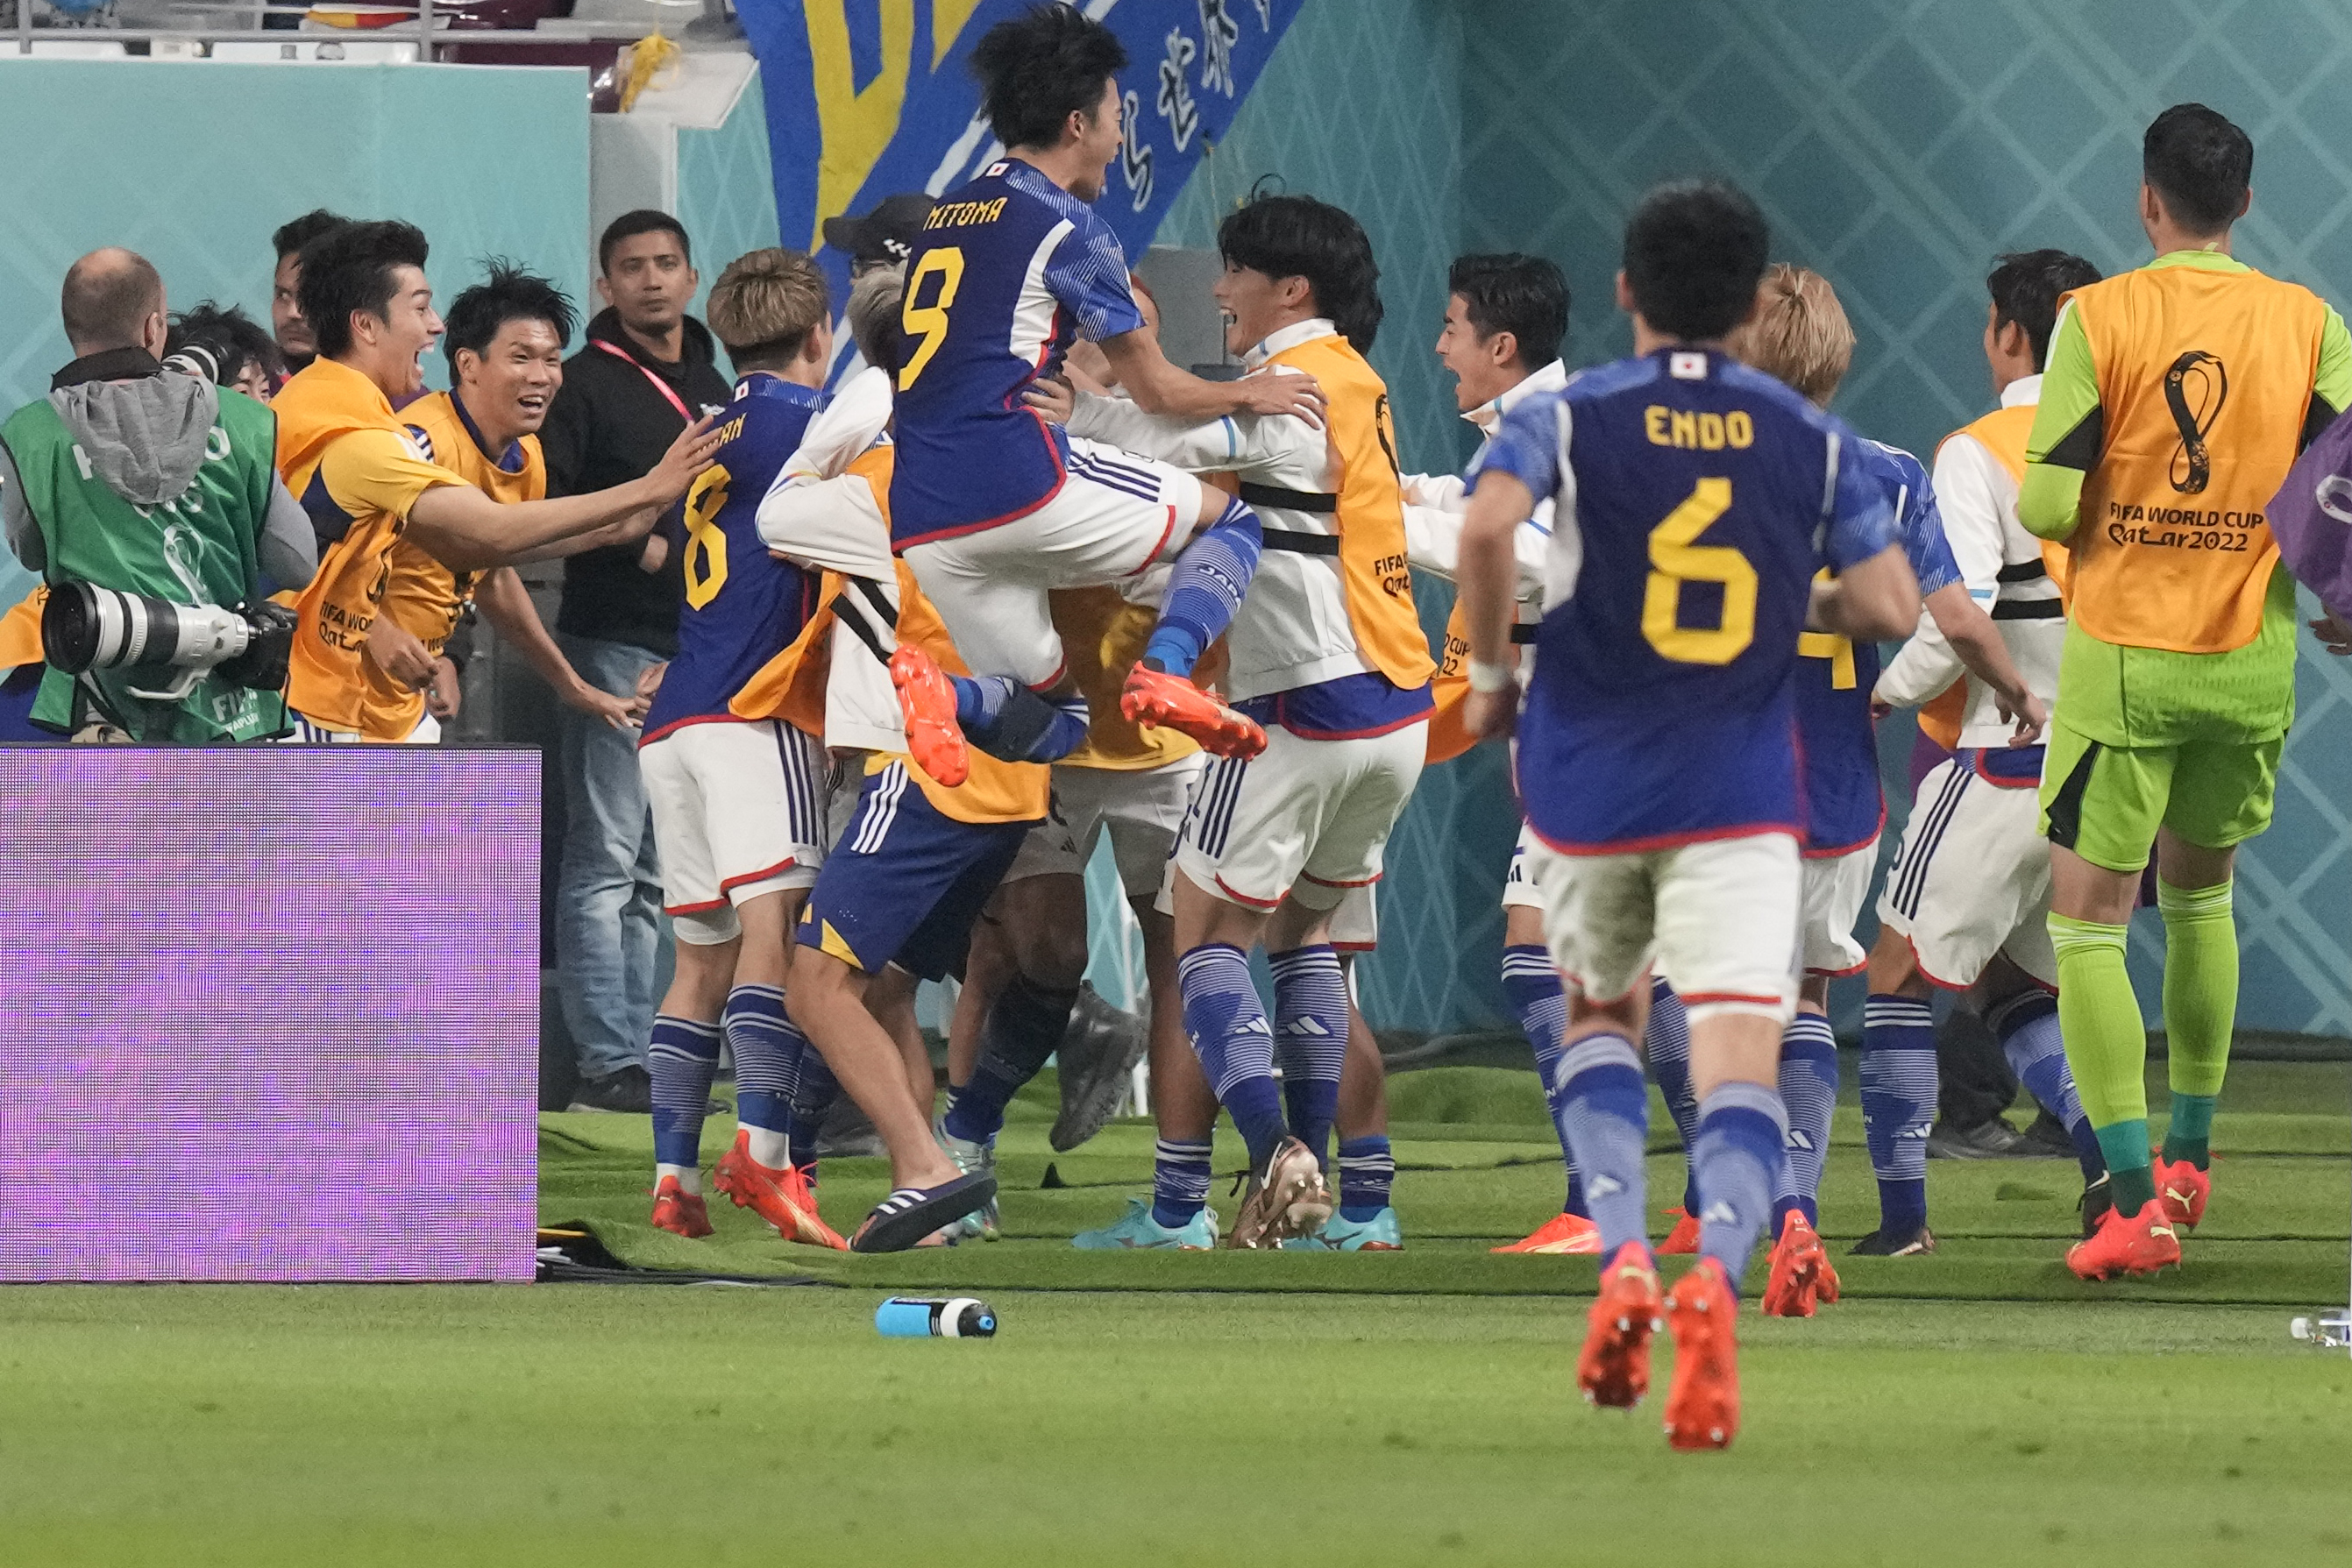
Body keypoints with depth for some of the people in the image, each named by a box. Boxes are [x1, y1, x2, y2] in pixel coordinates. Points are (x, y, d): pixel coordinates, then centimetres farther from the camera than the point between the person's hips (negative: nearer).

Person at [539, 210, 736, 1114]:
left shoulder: (712, 388, 18)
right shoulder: (587, 384, -4)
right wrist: (633, 541, -19)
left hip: (701, 651, 7)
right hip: (614, 647, -7)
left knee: (657, 873, 10)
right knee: (607, 860, -8)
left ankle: (643, 1056, 13)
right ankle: (608, 1063, -9)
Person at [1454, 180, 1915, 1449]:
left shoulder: (1565, 419, -1)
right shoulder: (1811, 440, 4)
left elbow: (1487, 524, -21)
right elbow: (1891, 604, -1)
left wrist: (1490, 669, -6)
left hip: (1587, 784, 0)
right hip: (1741, 800, 0)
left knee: (1598, 1016, 24)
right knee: (1738, 1069, -7)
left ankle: (1621, 1257, 1)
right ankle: (1716, 1269, -38)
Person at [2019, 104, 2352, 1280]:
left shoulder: (2097, 319, -9)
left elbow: (2048, 505, -12)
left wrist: (2032, 500, 11)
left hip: (2123, 659, -4)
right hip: (2251, 657, 4)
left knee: (2088, 927, 1)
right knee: (2200, 895, 26)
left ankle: (2135, 1200, -11)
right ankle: (2188, 1156, 34)